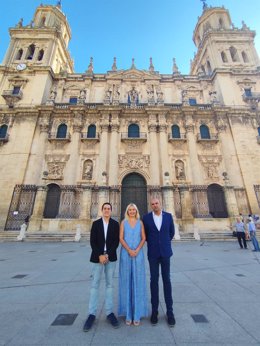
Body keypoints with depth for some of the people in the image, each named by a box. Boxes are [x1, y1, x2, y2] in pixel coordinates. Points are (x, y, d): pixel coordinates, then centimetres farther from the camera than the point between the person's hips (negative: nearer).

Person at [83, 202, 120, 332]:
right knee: (95, 285, 6)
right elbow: (92, 241, -3)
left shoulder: (115, 224, 0)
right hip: (97, 257, 0)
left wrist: (107, 255, -12)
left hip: (111, 258, 1)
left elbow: (116, 241, -3)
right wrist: (100, 255, -12)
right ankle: (92, 314, 20)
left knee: (109, 285, 11)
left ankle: (110, 313, 24)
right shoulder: (96, 223, 1)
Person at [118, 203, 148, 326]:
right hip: (125, 254, 0)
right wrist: (129, 250, -16)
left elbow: (143, 238, 0)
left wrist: (137, 250, -13)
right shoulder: (123, 222, 2)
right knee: (126, 281, 7)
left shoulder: (140, 223, 4)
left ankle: (137, 313, 21)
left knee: (138, 282, 6)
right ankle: (128, 313, 21)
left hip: (138, 254, 1)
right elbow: (121, 238, -4)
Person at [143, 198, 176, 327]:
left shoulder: (168, 216, -2)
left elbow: (171, 232, 10)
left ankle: (169, 311, 23)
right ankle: (154, 310, 24)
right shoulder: (146, 217, -6)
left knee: (166, 280, 9)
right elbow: (145, 234, 8)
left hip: (165, 252, 1)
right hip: (153, 253, 0)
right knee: (154, 280, 8)